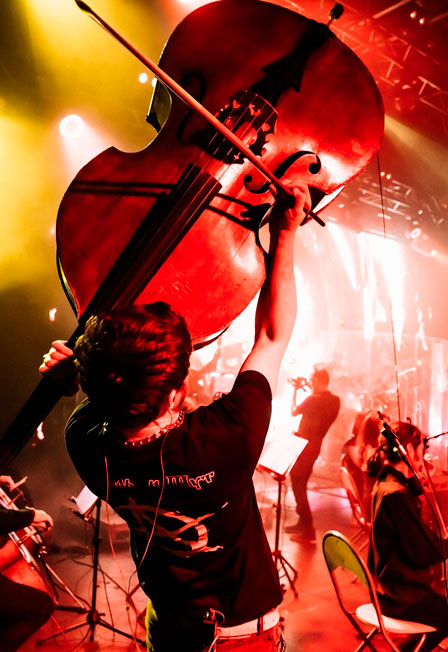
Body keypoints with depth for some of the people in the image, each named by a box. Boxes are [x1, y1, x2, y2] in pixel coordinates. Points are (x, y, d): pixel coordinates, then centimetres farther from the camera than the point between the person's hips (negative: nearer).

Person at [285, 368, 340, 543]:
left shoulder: (312, 400, -21)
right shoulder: (335, 401, 0)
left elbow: (294, 411, -5)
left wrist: (295, 390, 4)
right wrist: (312, 391, 14)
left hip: (303, 444, -8)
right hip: (316, 445, 8)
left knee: (297, 484, 0)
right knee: (301, 484, 21)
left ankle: (308, 532, -1)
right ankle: (303, 522, 33)